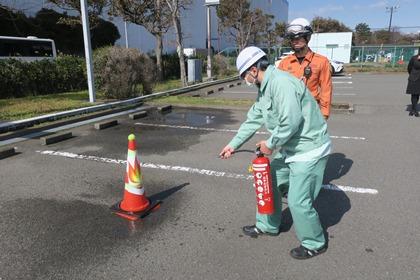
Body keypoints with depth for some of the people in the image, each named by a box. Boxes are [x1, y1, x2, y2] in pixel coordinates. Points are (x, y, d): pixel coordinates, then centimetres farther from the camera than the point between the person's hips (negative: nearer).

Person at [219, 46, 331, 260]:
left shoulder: (280, 83, -24)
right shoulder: (264, 88, 9)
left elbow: (291, 122, -30)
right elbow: (253, 119, 14)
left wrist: (270, 144, -15)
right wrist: (233, 144, 14)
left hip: (308, 149, -10)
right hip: (290, 147, 10)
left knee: (298, 201, -2)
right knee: (269, 183, 17)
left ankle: (314, 244, 23)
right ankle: (267, 225, 38)